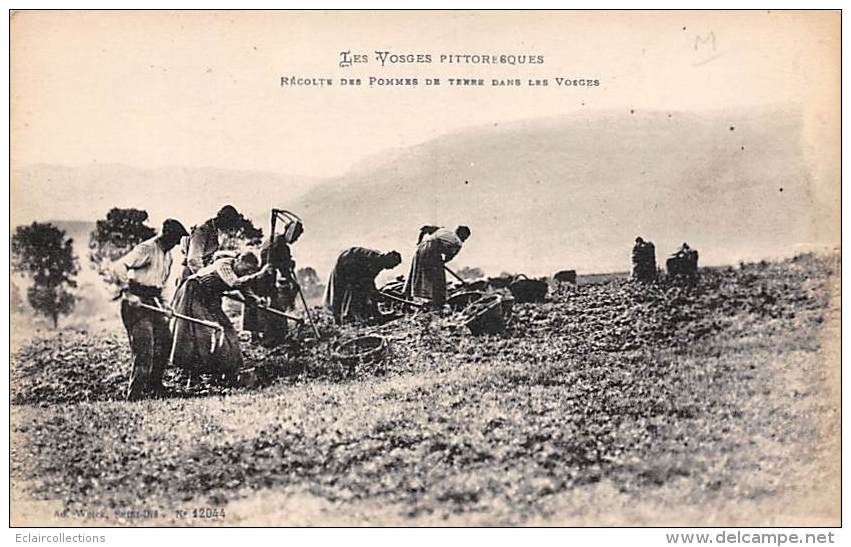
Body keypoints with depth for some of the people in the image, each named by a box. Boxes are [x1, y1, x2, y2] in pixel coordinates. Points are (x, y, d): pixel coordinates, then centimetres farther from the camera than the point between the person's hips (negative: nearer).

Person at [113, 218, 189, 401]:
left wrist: (162, 302, 12)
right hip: (137, 303, -9)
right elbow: (119, 266, -25)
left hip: (154, 301, 9)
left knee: (164, 343, 8)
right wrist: (128, 292, -29)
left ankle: (154, 386, 20)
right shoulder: (146, 249, -15)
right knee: (144, 348, -12)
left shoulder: (167, 254, 14)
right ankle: (134, 394, -6)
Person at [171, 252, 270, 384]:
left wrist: (258, 300, -26)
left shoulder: (240, 275, -3)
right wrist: (258, 275, -45)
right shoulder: (223, 264, -27)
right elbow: (235, 284, -43)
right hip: (193, 297, -8)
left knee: (226, 332, 0)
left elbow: (246, 291, -4)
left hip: (210, 301, 8)